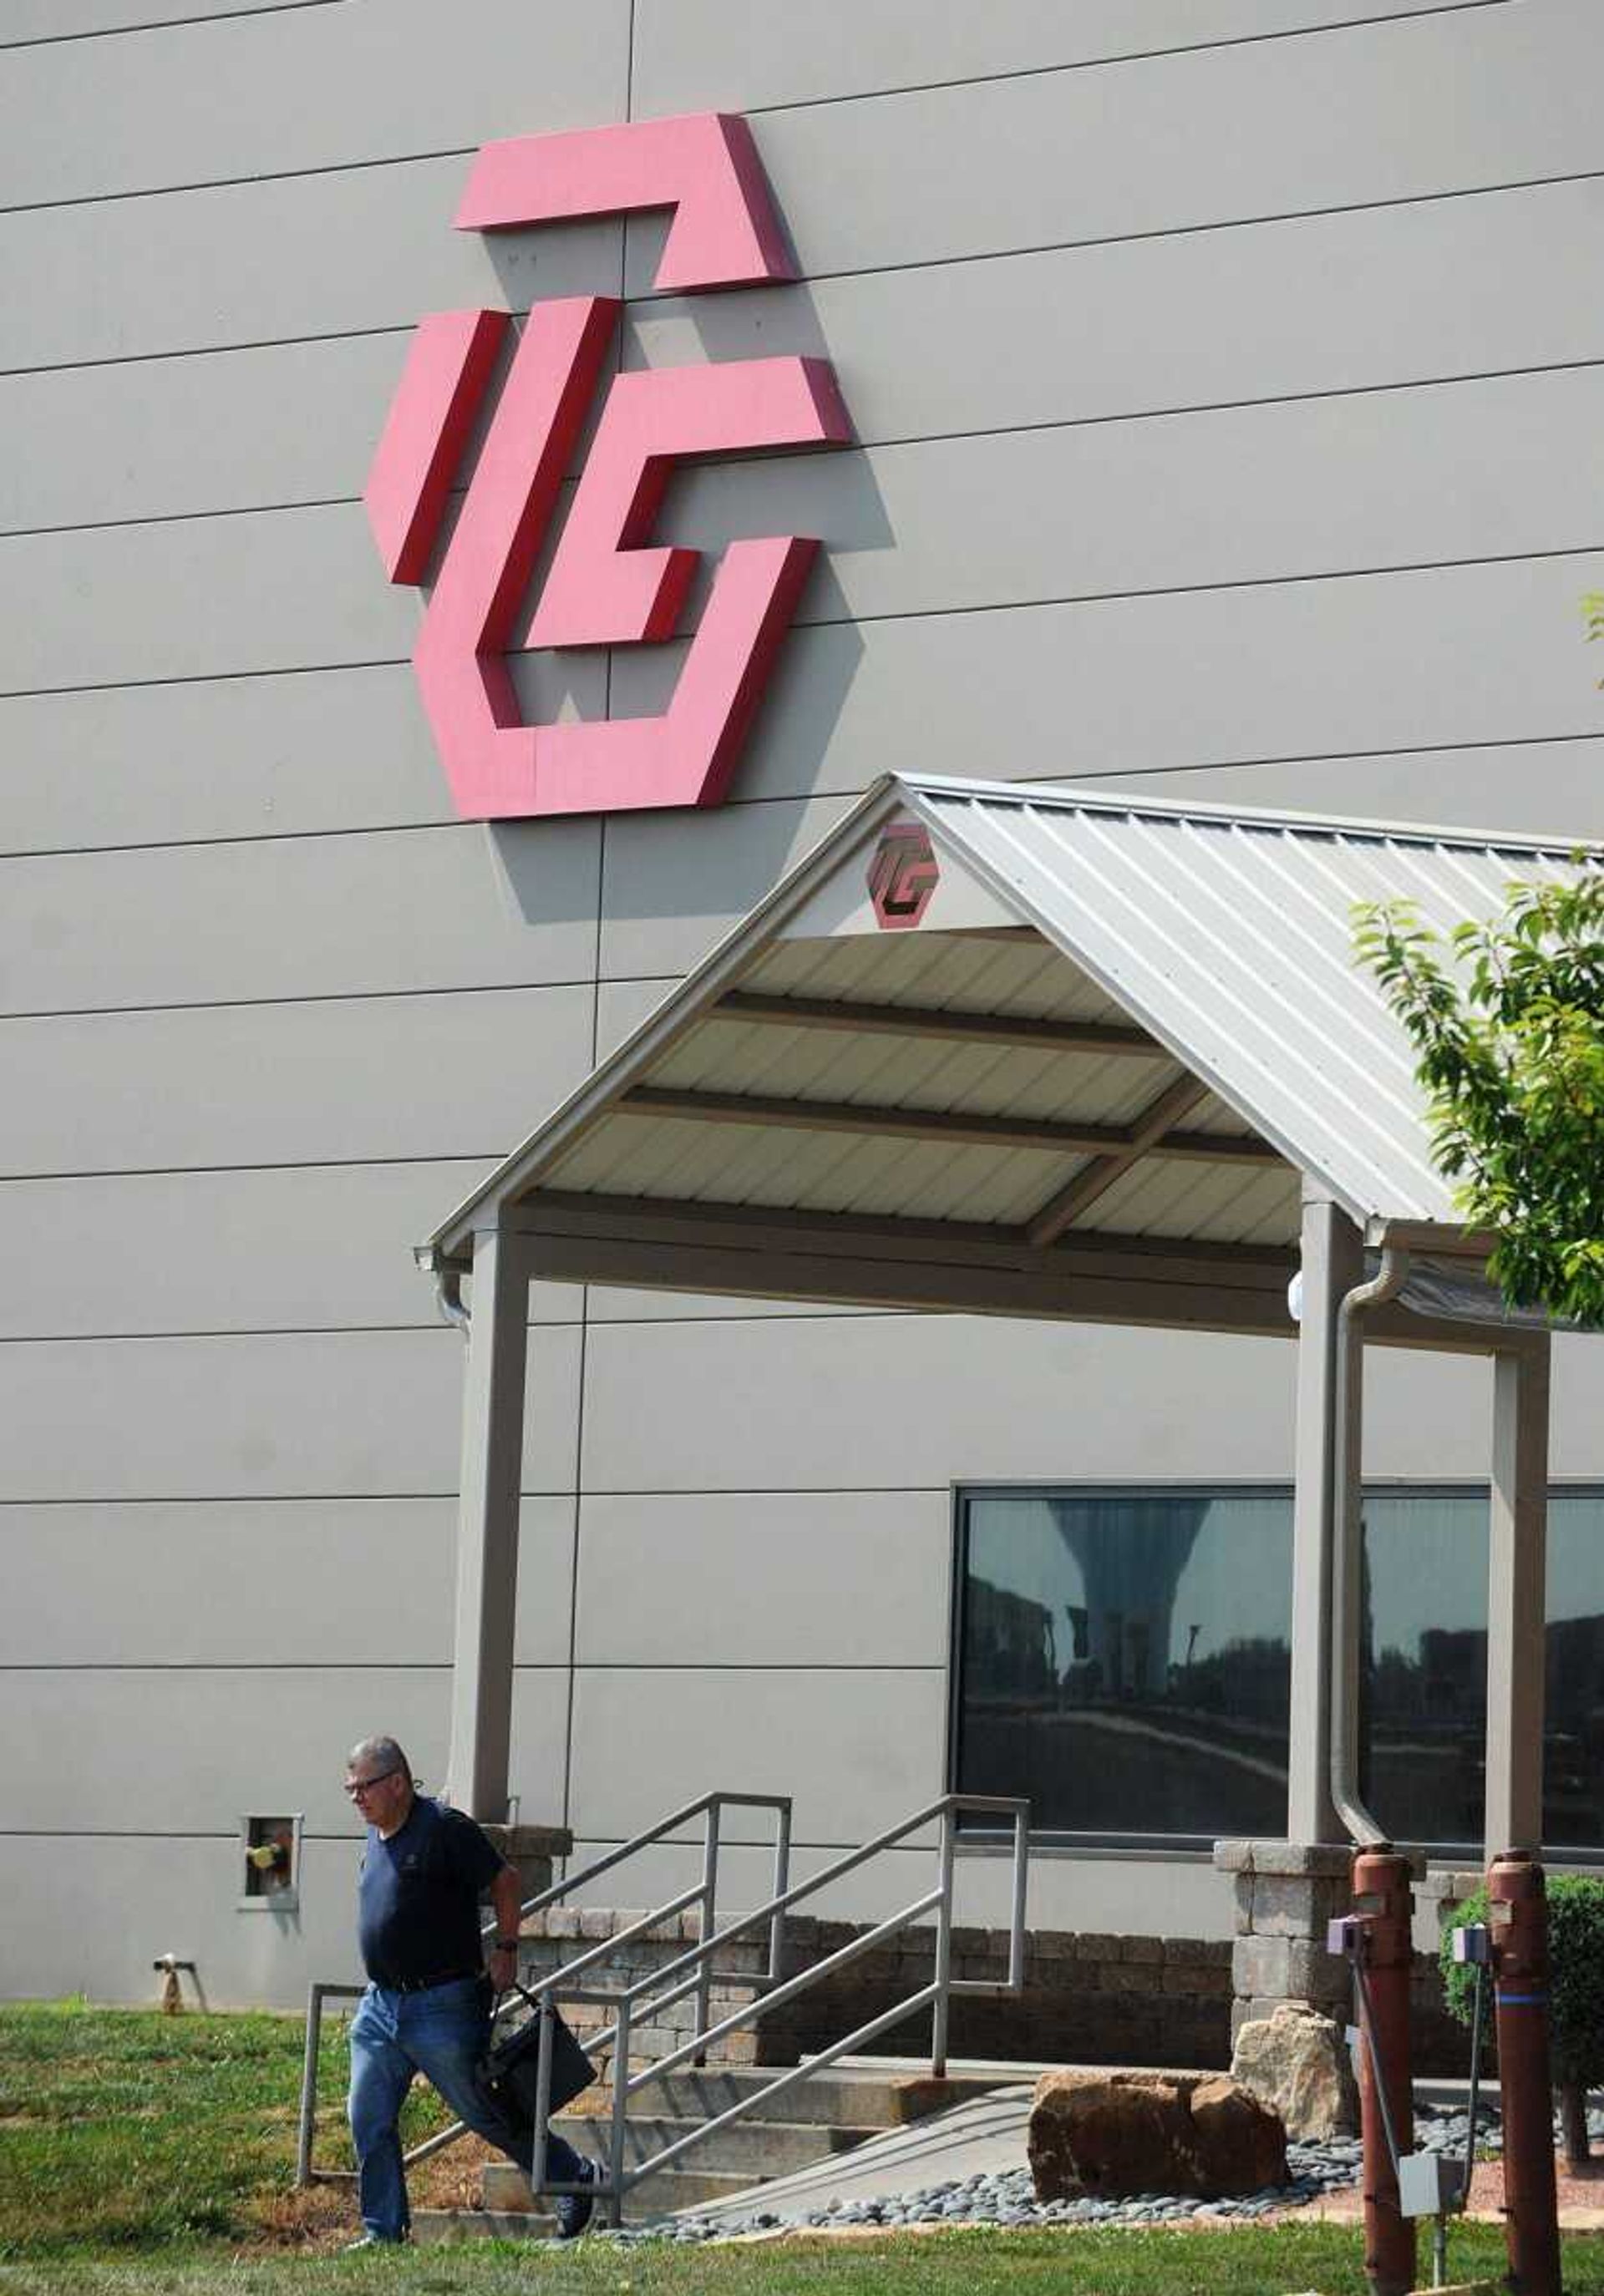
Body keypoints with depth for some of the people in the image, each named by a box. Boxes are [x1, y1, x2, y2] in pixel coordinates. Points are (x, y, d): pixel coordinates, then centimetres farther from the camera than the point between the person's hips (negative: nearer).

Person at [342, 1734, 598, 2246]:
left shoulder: (444, 1829, -14)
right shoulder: (375, 1836, 10)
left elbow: (505, 1880, -8)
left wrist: (505, 1949, -7)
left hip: (441, 2006, -7)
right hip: (380, 2005, 7)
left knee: (484, 2113, 2)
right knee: (369, 2121, 1)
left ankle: (574, 2179, 21)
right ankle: (383, 2232, 10)